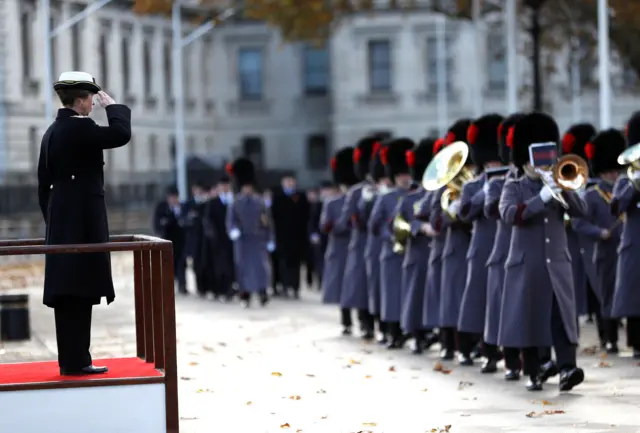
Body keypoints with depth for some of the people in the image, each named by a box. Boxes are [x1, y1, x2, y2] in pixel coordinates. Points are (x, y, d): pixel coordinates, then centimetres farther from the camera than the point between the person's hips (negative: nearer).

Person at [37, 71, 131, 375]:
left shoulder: (52, 131, 15)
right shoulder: (80, 127, -13)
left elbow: (44, 184, 16)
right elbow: (121, 134, -21)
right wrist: (111, 105, -5)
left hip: (62, 221, 9)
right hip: (83, 221, -9)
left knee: (67, 293, 9)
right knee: (79, 292, -7)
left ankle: (71, 360, 13)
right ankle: (75, 362, -7)